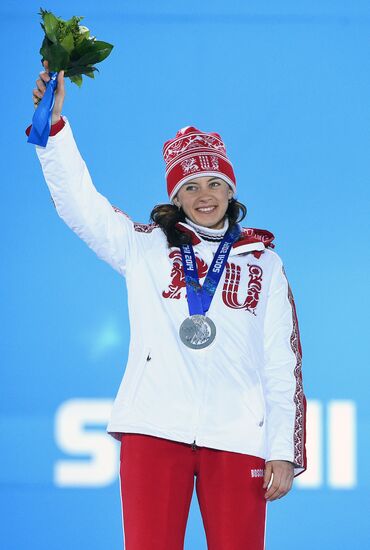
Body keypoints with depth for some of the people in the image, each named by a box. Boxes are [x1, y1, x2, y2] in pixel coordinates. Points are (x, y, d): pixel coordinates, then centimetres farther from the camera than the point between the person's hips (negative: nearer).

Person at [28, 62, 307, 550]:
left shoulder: (263, 263, 15)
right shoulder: (144, 247, 14)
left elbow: (283, 364, 12)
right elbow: (79, 202, 4)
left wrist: (285, 451, 4)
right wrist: (54, 125, -9)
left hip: (237, 436, 1)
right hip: (155, 430, 0)